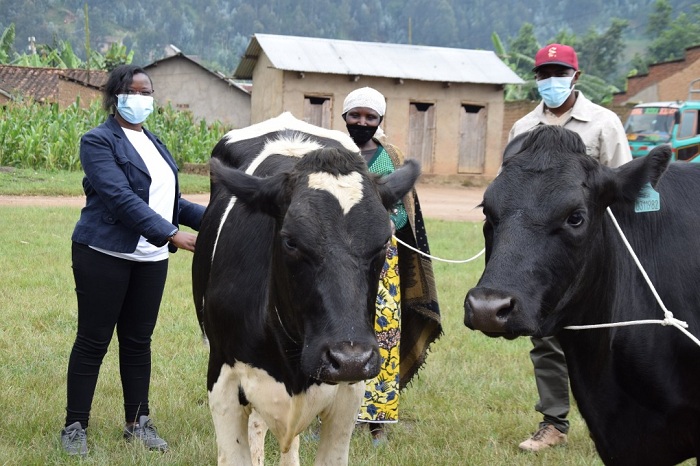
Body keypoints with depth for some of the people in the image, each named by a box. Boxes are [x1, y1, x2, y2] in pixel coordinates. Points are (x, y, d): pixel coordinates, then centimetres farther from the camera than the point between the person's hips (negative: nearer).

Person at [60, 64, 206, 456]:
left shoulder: (154, 144, 16)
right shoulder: (99, 141, -8)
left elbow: (171, 201, 17)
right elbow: (120, 199, -19)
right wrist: (171, 235, -25)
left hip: (150, 259, 6)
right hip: (105, 255, -6)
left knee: (139, 341, 11)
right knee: (93, 340, 0)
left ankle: (138, 422, 20)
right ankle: (75, 426, 9)